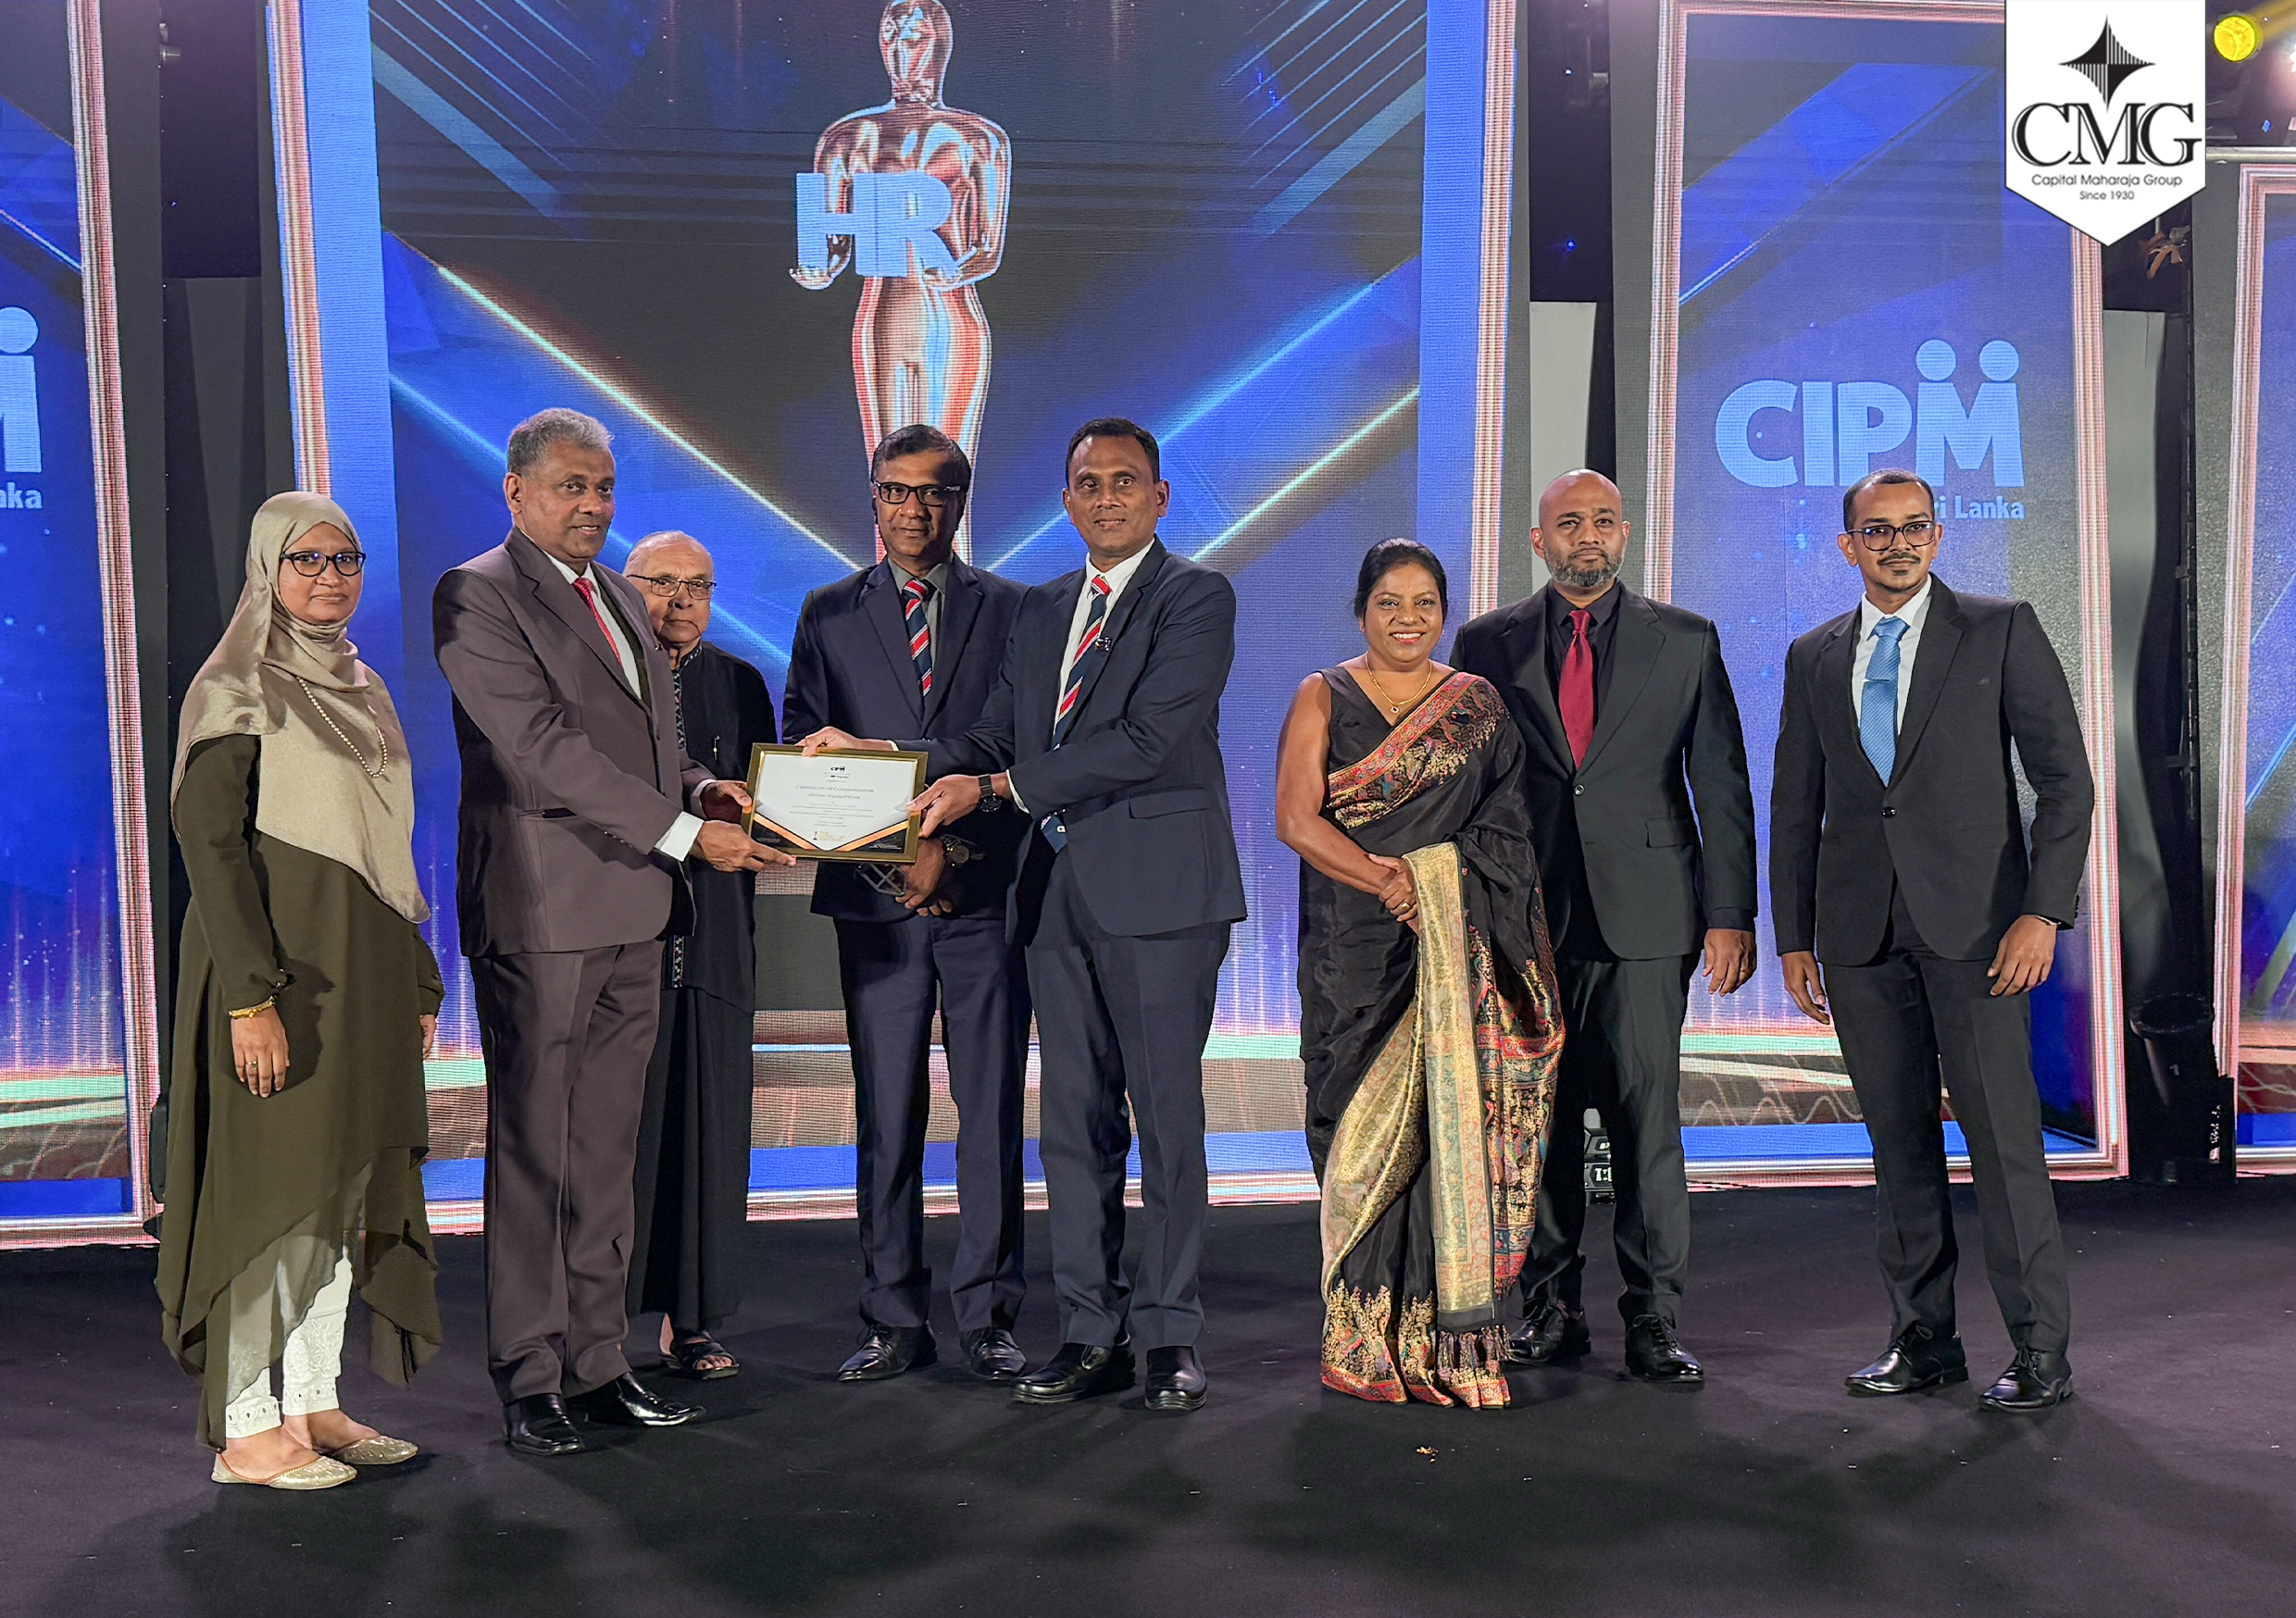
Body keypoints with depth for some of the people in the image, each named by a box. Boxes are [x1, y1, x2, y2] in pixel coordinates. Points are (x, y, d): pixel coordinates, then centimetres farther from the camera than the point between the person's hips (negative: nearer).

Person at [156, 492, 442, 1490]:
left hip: (366, 976, 7)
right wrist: (252, 996, -21)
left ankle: (314, 1404, 20)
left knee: (346, 1191, 10)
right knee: (273, 1188, -4)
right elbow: (208, 844, -14)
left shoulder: (361, 690, 16)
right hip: (279, 969, -7)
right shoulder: (238, 689, -6)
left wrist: (420, 983, 15)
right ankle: (243, 1428, 7)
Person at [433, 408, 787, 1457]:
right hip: (541, 909, -7)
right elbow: (544, 748, -16)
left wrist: (703, 787, 1)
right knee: (533, 1154, 1)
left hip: (633, 913, 7)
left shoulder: (621, 600, 19)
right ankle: (528, 1380, 12)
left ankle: (597, 1361, 21)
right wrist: (686, 832, -19)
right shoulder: (475, 595, -6)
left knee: (606, 1151, 12)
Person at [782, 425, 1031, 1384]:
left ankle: (986, 1317, 12)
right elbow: (801, 755, 6)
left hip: (985, 893, 0)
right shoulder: (829, 616, 12)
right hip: (874, 898, 1)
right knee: (886, 1117, 4)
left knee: (992, 1114, 2)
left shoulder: (1011, 611, 9)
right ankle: (893, 1322, 14)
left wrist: (952, 844, -11)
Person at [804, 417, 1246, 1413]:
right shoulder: (1040, 611, 19)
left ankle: (1169, 1336, 12)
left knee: (1166, 1115, 0)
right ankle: (1092, 1336, 19)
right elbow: (994, 739, 15)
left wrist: (999, 790, -16)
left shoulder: (1196, 597, -3)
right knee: (1074, 1122, 9)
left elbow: (1148, 740, -15)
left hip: (1158, 888, -6)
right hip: (1057, 889, 6)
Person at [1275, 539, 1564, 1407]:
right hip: (1357, 947, -1)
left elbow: (1508, 827, 7)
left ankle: (1448, 1336, 3)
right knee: (1369, 1126, -3)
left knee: (1456, 1117, -4)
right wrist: (1386, 882, -15)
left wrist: (1426, 879, -10)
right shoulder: (1323, 698, 8)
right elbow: (1295, 818, -3)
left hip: (1461, 947, 1)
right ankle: (1364, 1339, 4)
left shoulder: (1480, 705, 13)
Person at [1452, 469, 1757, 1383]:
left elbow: (1722, 785, 7)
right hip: (1529, 918, 1)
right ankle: (1551, 1309, 18)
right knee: (1539, 1118, 5)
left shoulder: (1686, 641, 9)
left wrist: (1729, 915, 0)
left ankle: (1654, 1321, 8)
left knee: (1648, 1118, -3)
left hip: (1646, 914, -1)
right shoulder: (1488, 645, 9)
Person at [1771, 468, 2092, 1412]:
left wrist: (2044, 910, -10)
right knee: (1898, 1139, 8)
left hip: (1972, 919, -3)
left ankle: (2040, 1349, 8)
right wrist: (1793, 936, 9)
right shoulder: (1814, 658, 13)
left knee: (2002, 1133, -4)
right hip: (1859, 932, 3)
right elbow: (1794, 806, 14)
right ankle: (1924, 1340, 18)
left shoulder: (2001, 630, 3)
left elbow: (2064, 776, -1)